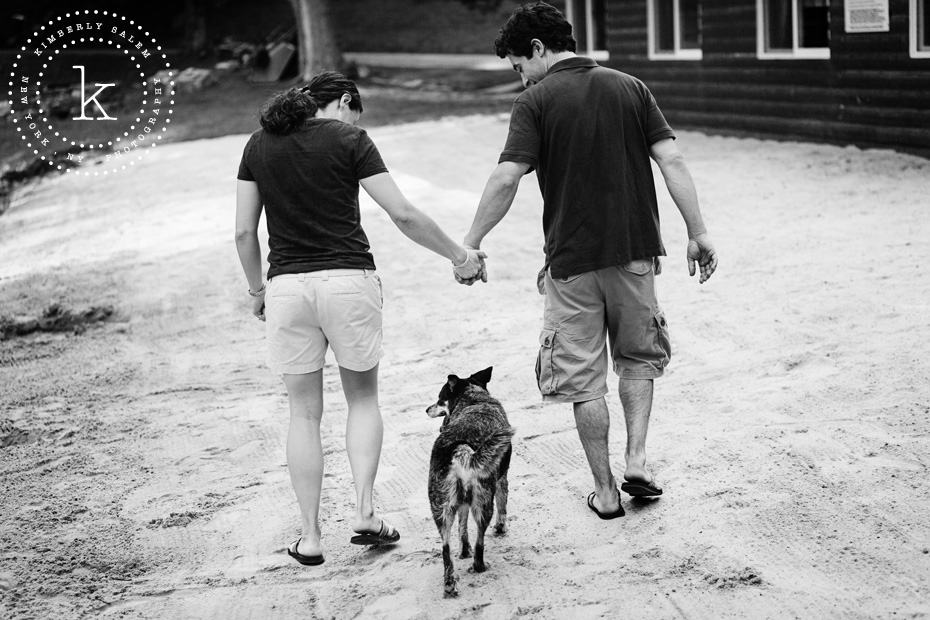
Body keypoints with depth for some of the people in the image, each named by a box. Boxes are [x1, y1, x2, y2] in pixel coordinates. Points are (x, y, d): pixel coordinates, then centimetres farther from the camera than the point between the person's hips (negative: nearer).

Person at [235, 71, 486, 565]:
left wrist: (256, 290, 20)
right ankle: (364, 509, 5)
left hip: (287, 285, 2)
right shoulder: (349, 139, 0)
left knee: (304, 412, 11)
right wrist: (459, 256, 5)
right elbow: (403, 215, -5)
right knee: (363, 397, 18)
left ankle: (309, 536, 11)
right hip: (349, 279, -2)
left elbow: (244, 231, 8)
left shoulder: (260, 145, 10)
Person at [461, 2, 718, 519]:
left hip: (572, 259, -3)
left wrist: (470, 243, -6)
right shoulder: (629, 88, 6)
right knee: (639, 356, 23)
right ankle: (636, 459, 9)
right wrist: (698, 233, 2)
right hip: (635, 250, 3)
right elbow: (671, 161, -1)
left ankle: (605, 491, 14)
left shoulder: (535, 102, -6)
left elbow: (506, 179, -14)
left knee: (583, 377, 9)